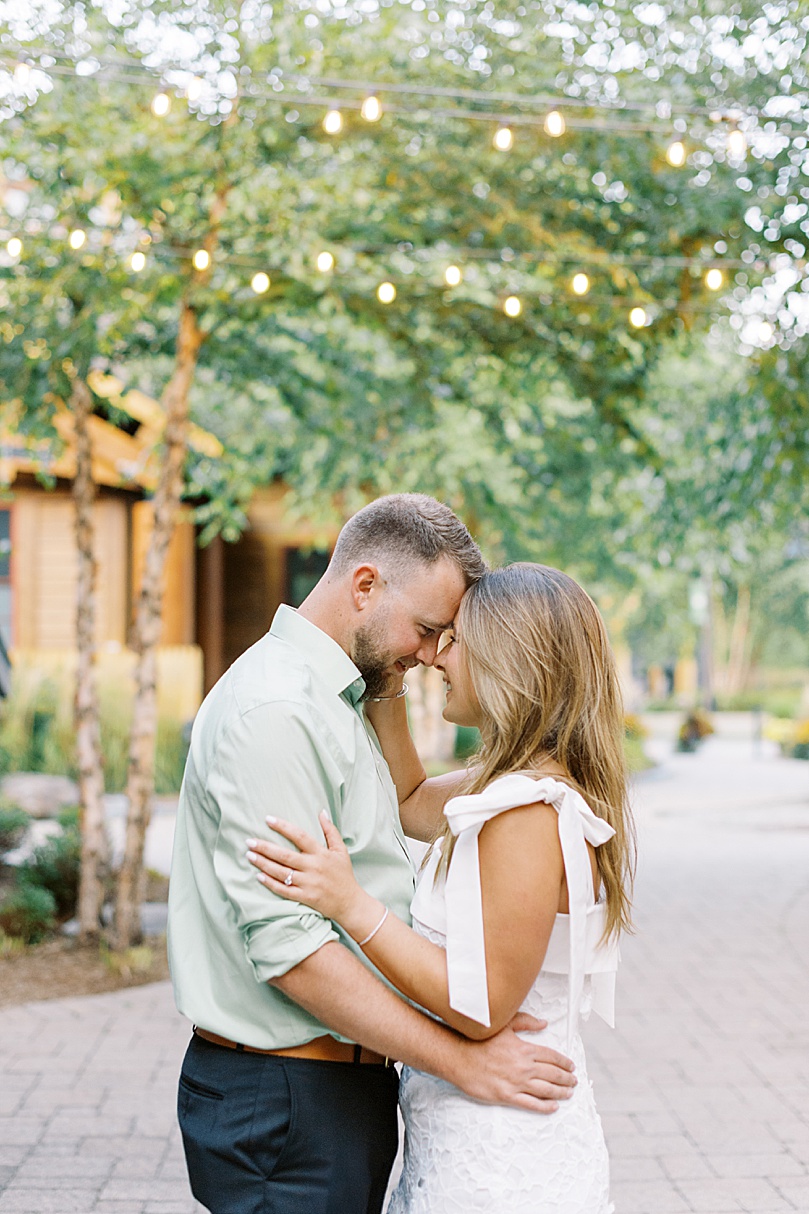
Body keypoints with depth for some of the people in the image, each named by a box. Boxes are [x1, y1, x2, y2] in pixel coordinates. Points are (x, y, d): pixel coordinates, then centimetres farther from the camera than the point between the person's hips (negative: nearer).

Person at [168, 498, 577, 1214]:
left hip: (347, 1086, 10)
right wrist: (459, 1060, -22)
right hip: (284, 1100, -10)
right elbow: (288, 945, -24)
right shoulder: (275, 712, -19)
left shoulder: (336, 703, 15)